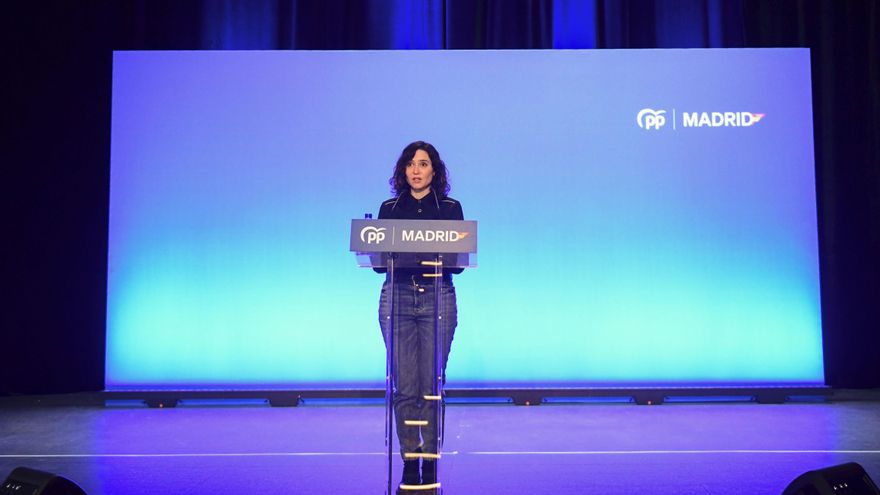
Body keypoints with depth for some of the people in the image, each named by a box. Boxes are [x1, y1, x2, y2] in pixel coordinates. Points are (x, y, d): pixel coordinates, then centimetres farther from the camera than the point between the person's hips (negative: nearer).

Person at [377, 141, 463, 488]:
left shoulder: (450, 208, 8)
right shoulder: (389, 208, 11)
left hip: (438, 296, -1)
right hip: (397, 296, 1)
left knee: (431, 385, -2)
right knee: (404, 386, -1)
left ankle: (431, 460, 10)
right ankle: (409, 460, 9)